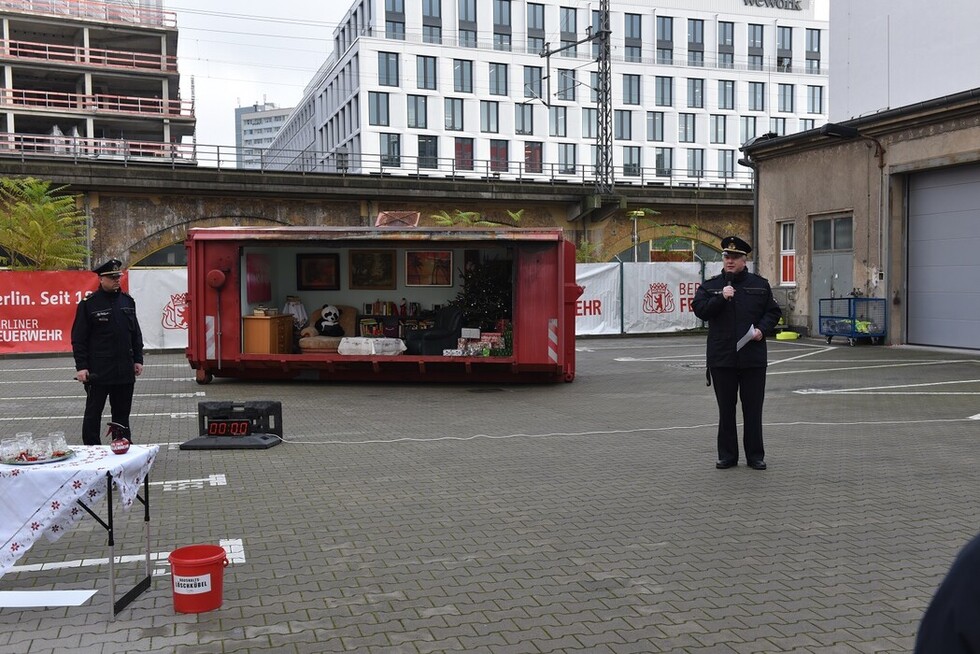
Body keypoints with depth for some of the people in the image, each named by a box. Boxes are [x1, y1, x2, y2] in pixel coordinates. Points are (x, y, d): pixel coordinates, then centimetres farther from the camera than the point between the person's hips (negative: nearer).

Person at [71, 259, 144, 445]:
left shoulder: (128, 301, 9)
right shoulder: (88, 304, -6)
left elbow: (136, 334, 14)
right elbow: (78, 339, -6)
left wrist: (138, 359, 8)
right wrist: (81, 367, -11)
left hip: (125, 370, 5)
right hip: (98, 372, -5)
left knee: (122, 413, 12)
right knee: (93, 414, 4)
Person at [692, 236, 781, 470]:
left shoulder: (760, 285, 8)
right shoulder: (710, 286, 6)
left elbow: (773, 311, 10)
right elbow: (699, 309, -6)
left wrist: (762, 329, -7)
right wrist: (721, 298, -17)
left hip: (753, 357, 0)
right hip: (721, 358, 0)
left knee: (753, 409, 5)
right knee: (726, 409, 7)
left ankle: (755, 456, 15)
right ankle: (727, 455, 16)